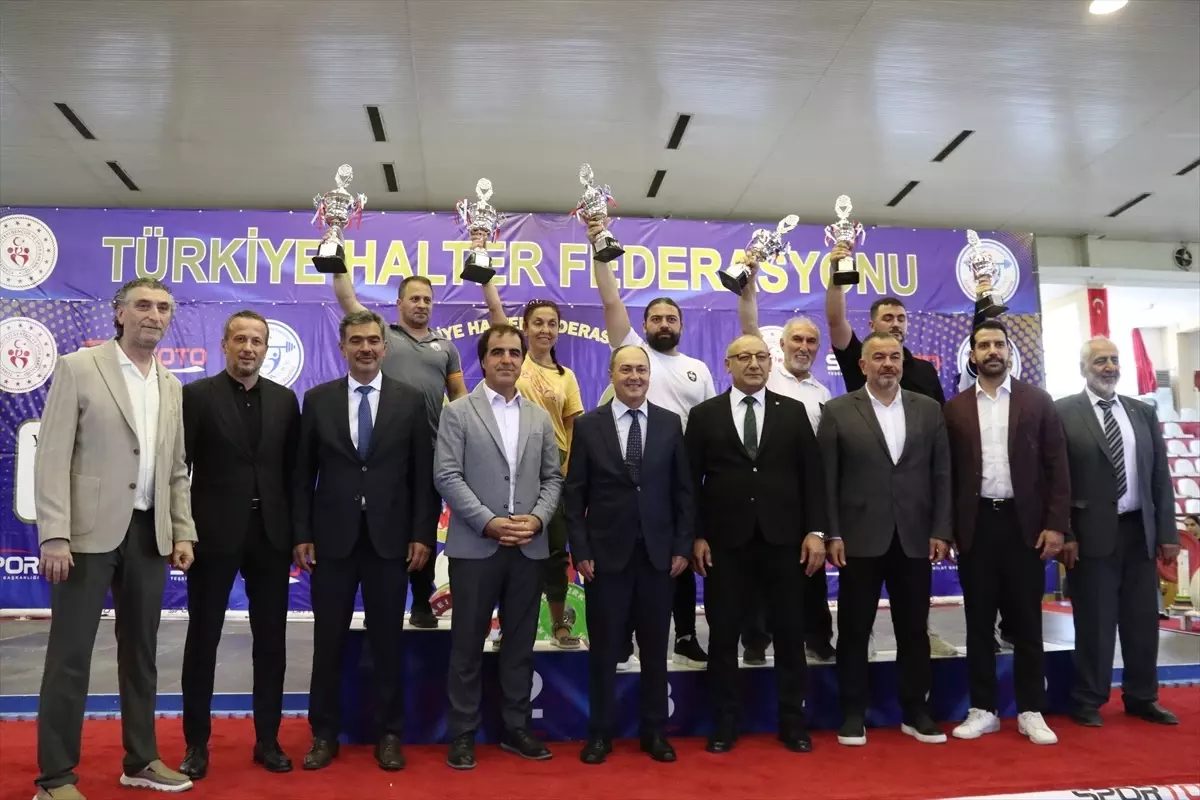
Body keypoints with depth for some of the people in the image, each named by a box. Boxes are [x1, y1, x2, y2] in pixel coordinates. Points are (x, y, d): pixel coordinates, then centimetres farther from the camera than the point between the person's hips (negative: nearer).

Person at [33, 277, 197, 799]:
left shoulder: (171, 385, 13)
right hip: (90, 531, -5)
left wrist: (182, 532, 7)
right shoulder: (78, 368, -3)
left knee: (141, 651, 13)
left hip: (149, 533, 5)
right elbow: (52, 458, -9)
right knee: (70, 654, 1)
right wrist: (54, 536, -16)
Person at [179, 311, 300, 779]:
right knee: (203, 638, 9)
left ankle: (267, 739, 21)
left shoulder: (284, 399, 7)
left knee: (271, 639, 9)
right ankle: (197, 743, 23)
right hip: (214, 534, -3)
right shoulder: (197, 395, -3)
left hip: (271, 535, 3)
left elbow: (293, 469, 8)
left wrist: (298, 530, 4)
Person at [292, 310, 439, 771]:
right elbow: (304, 474, 4)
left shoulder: (411, 401, 2)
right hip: (332, 537, 1)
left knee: (387, 642, 9)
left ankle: (388, 735, 22)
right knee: (328, 641, 9)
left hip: (390, 538, 0)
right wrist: (302, 534, -1)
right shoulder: (317, 399, 4)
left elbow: (424, 475, 1)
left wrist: (422, 534, -5)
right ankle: (324, 734, 23)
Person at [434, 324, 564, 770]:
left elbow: (553, 478, 10)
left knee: (520, 643, 11)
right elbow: (447, 477, -8)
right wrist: (489, 523, -16)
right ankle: (463, 734, 17)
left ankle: (516, 729, 23)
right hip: (475, 546, -3)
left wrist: (537, 519, -8)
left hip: (529, 547, 4)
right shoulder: (458, 412, 1)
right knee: (467, 644, 5)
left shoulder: (540, 417, 13)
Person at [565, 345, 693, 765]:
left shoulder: (670, 423, 4)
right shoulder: (588, 425, 0)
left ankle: (654, 731, 24)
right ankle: (600, 732, 21)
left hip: (658, 553, 2)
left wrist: (682, 546, 0)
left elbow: (683, 490, 5)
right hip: (606, 553, -1)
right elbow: (575, 493, -1)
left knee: (655, 648, 10)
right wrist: (581, 551, -6)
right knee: (604, 648, 7)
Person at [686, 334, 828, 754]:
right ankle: (725, 723, 20)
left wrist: (815, 530, -3)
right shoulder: (704, 415, 3)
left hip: (782, 539, 1)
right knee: (723, 636, 7)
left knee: (790, 633, 8)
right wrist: (696, 536, -4)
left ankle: (793, 721, 23)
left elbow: (812, 475, 4)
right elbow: (692, 481, 2)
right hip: (725, 541, -1)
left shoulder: (793, 412, 7)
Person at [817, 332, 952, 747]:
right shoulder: (838, 411, 0)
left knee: (914, 630, 10)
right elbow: (827, 479, -3)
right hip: (860, 539, -2)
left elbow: (941, 475, 7)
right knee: (854, 631, 6)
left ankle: (915, 712, 24)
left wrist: (941, 531, 0)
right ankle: (853, 714, 18)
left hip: (914, 538, 2)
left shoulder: (928, 409, 8)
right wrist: (832, 534, -8)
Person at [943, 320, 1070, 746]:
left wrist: (1056, 524, -6)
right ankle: (983, 709, 17)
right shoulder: (955, 408, 5)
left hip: (1024, 523, -1)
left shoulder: (1037, 401, 4)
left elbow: (1056, 468, 1)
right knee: (979, 622, 7)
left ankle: (1031, 711, 18)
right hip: (976, 524, 1)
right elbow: (947, 473, 5)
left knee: (1026, 622, 6)